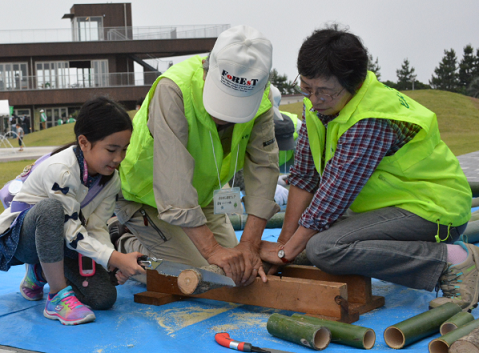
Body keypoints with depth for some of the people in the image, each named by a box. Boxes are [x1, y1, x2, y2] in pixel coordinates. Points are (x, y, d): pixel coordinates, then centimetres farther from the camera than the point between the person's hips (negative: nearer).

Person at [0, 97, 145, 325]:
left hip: (60, 240, 7)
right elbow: (71, 230, -30)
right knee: (51, 208, -41)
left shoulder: (112, 180, -7)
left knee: (104, 297, -11)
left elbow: (96, 227, -6)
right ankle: (58, 297, -27)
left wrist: (115, 263, -24)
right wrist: (114, 258, -35)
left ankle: (40, 272, 16)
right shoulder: (61, 170, -31)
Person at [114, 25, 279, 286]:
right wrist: (211, 249, -46)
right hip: (144, 195, -6)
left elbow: (263, 166, -20)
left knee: (233, 267, 10)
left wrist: (250, 245, -30)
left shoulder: (260, 98, -18)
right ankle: (121, 245, 8)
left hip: (202, 195, 6)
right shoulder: (174, 89, -36)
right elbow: (173, 177, -41)